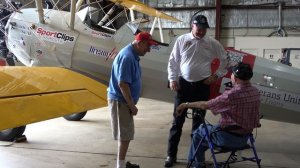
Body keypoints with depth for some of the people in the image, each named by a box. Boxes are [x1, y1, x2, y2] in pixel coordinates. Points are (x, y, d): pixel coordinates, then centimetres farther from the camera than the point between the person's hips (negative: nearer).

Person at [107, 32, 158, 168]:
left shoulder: (132, 55, 11)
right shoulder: (127, 56, -21)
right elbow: (122, 83, -26)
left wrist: (131, 103, 20)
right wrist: (132, 105, -20)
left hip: (123, 100, 10)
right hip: (120, 101, -10)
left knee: (126, 134, 17)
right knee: (125, 135, -3)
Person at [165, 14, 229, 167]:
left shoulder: (212, 43, -1)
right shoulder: (182, 40, -2)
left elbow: (224, 60, 11)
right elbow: (173, 61, 4)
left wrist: (216, 75, 3)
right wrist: (172, 79, -4)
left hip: (202, 86, 1)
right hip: (183, 84, 0)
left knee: (198, 121, 9)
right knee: (177, 121, 4)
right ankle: (171, 155, 15)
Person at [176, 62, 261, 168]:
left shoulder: (232, 95, -27)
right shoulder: (255, 92, -4)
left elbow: (205, 105, -19)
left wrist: (186, 105, -5)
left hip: (229, 138, -7)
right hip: (245, 138, 8)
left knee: (198, 133, 17)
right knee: (208, 128, 28)